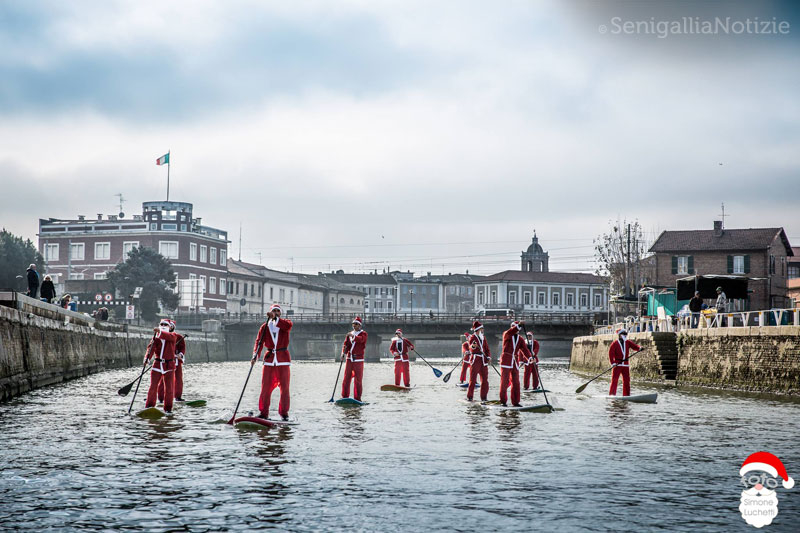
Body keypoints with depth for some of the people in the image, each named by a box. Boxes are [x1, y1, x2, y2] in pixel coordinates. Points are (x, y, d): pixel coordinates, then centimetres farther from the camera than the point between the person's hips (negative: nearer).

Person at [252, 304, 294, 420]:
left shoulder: (284, 324, 3)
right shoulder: (265, 327, 6)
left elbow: (288, 325, -22)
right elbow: (259, 341, -1)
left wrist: (275, 318, -27)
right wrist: (255, 355, -16)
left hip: (283, 359, -1)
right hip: (269, 358, 1)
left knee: (284, 387, -1)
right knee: (265, 387, -3)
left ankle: (284, 412, 8)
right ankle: (263, 412, 5)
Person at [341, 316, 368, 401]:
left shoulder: (363, 333, 2)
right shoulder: (349, 334, 16)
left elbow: (361, 339, -20)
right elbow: (346, 344, 8)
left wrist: (353, 336, -34)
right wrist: (343, 352, -10)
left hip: (358, 359, -4)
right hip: (349, 359, 4)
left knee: (358, 380, -2)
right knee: (346, 378, 2)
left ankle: (357, 398, 3)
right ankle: (345, 396, 9)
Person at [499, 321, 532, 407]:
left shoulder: (520, 339, 13)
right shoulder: (506, 335, 2)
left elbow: (524, 349, 2)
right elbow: (508, 333, -23)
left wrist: (529, 357, -16)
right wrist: (518, 326, -34)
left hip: (515, 361, 5)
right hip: (506, 360, -5)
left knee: (515, 382, 4)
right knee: (505, 381, -5)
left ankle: (515, 402, 8)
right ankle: (503, 401, 1)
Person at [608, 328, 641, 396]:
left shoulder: (627, 343, 12)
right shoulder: (615, 344, -2)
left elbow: (634, 346, 1)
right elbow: (611, 353, -8)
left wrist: (639, 348, -22)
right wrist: (613, 363, -19)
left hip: (625, 365, 5)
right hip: (617, 365, -5)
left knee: (627, 380, 5)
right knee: (614, 380, -9)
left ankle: (626, 395, 12)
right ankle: (612, 394, -8)